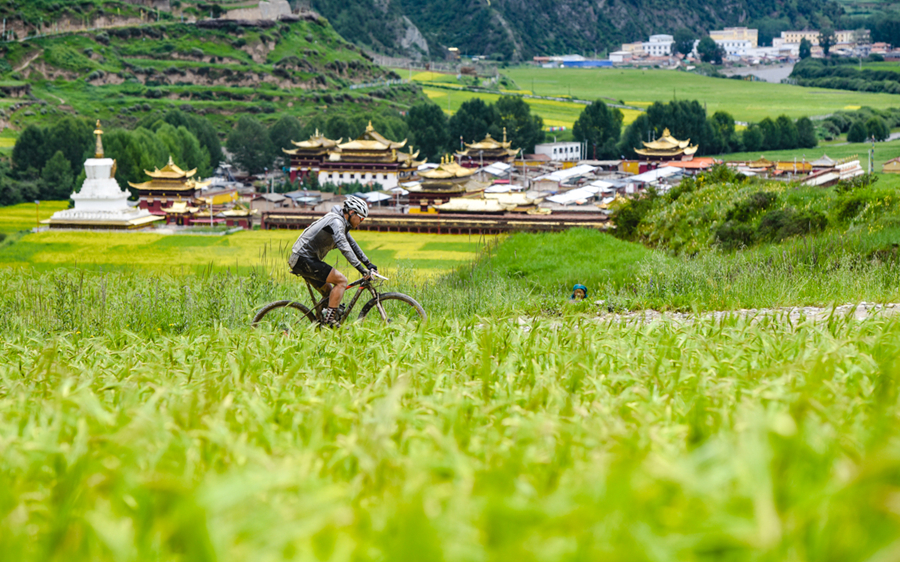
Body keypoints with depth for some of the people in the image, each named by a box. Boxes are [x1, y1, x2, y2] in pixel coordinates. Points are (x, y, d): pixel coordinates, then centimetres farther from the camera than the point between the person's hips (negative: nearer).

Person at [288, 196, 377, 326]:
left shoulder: (342, 224, 16)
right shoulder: (336, 221, -16)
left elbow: (353, 245, 25)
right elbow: (344, 247, -27)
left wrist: (369, 264, 20)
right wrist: (361, 269, -31)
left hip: (301, 260, 11)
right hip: (304, 260, -11)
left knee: (329, 293, 15)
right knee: (341, 280, -14)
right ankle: (330, 320, -18)